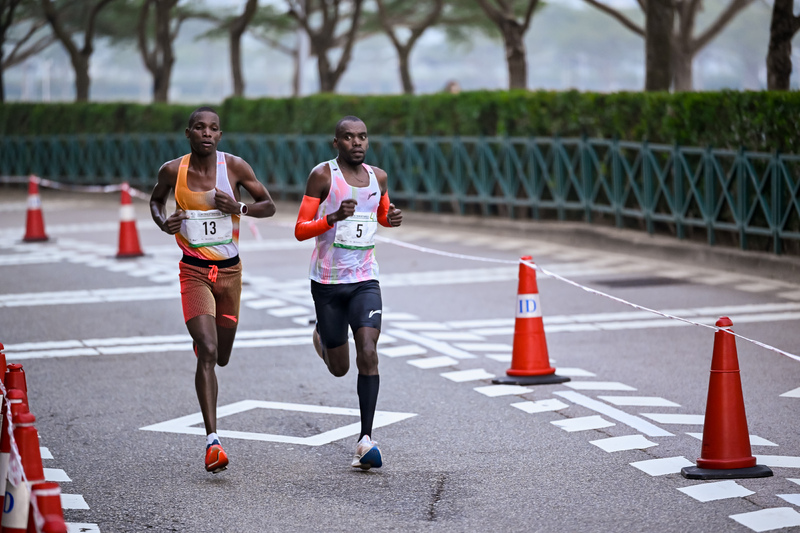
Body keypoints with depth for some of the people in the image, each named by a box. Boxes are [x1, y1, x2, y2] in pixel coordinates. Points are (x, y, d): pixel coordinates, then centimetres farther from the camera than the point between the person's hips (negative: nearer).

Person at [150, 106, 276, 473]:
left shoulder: (234, 167, -6)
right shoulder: (173, 171, -5)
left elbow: (269, 206, 3)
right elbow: (156, 199, 16)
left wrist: (239, 207, -17)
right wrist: (163, 222, -6)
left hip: (230, 270, 2)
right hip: (194, 271, -2)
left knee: (221, 357, 14)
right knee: (207, 351, -18)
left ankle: (202, 337, 55)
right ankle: (212, 440, -19)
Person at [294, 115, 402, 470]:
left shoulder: (377, 177, 7)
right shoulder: (323, 175, -7)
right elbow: (300, 230, -10)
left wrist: (392, 219, 3)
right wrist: (333, 218, -27)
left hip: (364, 281, 2)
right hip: (327, 281, -2)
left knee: (368, 354, -17)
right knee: (339, 368, 9)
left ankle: (365, 440, -16)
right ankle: (322, 335, 46)